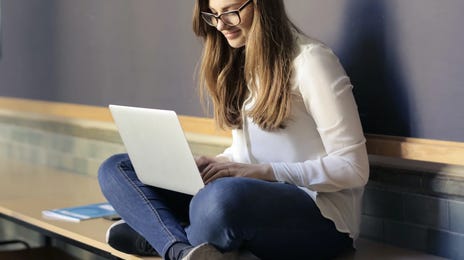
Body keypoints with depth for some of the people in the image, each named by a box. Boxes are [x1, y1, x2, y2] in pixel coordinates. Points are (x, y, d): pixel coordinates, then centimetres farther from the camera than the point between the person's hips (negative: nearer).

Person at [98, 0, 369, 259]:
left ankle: (158, 235, -11)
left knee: (223, 196, -41)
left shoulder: (310, 60, -9)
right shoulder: (237, 63, 15)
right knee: (116, 169, -3)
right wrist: (214, 164, -1)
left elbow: (353, 168, -13)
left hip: (320, 217, -8)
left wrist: (264, 171, -20)